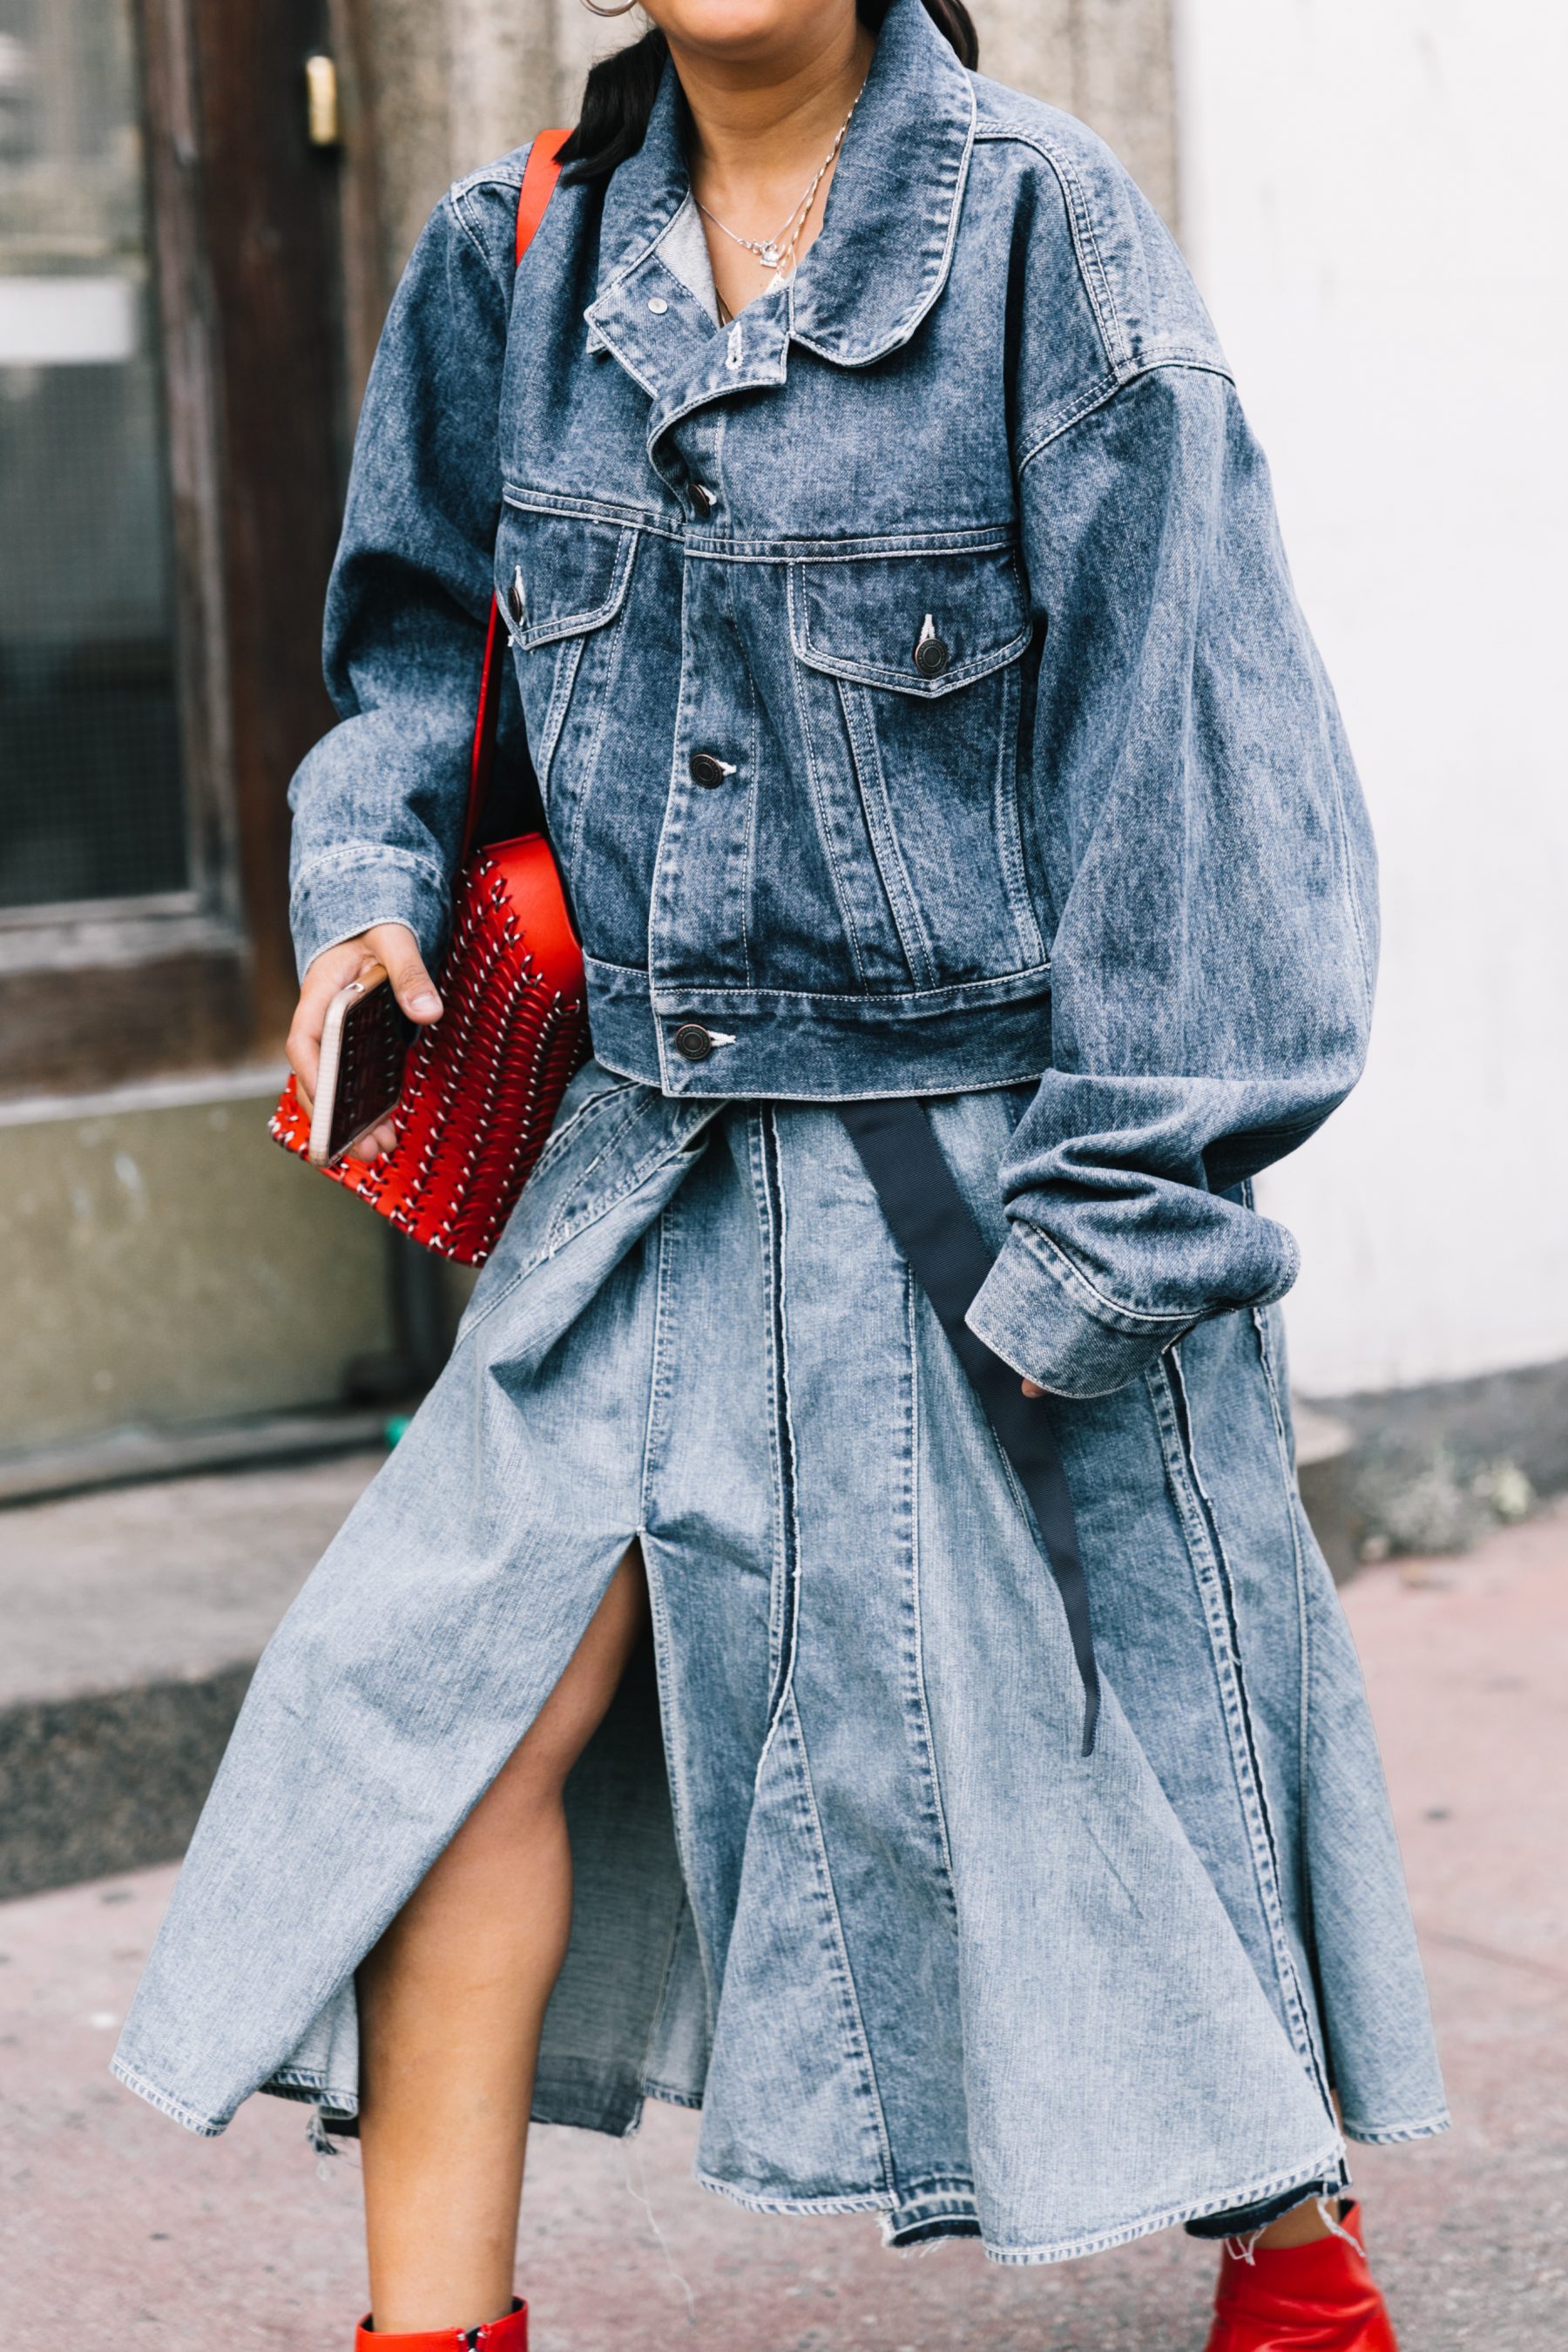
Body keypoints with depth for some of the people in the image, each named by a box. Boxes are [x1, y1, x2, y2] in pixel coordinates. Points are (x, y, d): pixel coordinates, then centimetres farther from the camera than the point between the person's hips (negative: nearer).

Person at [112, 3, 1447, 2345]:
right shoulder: (524, 257, 3)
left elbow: (1177, 731, -12)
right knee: (458, 1687, -5)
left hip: (1004, 1151, -4)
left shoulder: (1038, 226, -11)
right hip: (678, 1150, 4)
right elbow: (421, 631, 19)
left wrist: (1109, 1218, -14)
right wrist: (367, 879, -1)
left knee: (1125, 1726, 8)